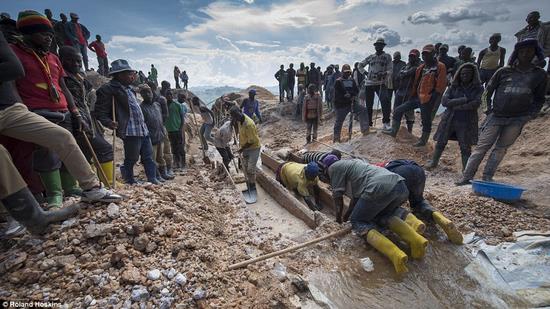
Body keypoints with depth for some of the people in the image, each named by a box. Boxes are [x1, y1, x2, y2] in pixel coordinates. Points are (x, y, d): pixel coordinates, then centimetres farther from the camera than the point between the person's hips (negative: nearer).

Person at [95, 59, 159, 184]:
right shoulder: (108, 89, -7)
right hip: (130, 131, -8)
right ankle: (130, 181, 23)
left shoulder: (128, 88, 19)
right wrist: (108, 122, -26)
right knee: (131, 159, 4)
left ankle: (152, 179, 16)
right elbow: (100, 111, -13)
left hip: (143, 129, 8)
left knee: (149, 157, 9)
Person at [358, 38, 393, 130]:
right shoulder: (371, 57, 14)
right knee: (369, 105, 5)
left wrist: (384, 74, -19)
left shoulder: (387, 57, 8)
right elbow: (360, 65, 23)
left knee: (386, 101, -24)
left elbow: (390, 70, 0)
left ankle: (386, 123, -16)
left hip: (381, 83, -3)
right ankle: (368, 123, 18)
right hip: (369, 83, 3)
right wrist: (365, 73, 9)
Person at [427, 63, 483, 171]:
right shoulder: (454, 86, 4)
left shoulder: (478, 88, 1)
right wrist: (464, 99, -14)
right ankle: (433, 162, 27)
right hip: (449, 120, 1)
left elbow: (476, 104, -14)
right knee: (441, 142, 9)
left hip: (466, 122, -1)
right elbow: (444, 101, -9)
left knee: (465, 147, 1)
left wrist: (455, 105, -13)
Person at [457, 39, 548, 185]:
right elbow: (488, 90, 9)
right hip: (496, 117, -2)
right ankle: (466, 177, -3)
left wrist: (530, 115, -1)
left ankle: (487, 178, 9)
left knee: (501, 148, 3)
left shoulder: (540, 74, 7)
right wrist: (489, 109, 2)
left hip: (517, 120, 2)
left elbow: (539, 99, 13)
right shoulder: (504, 71, 2)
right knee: (482, 146, -4)